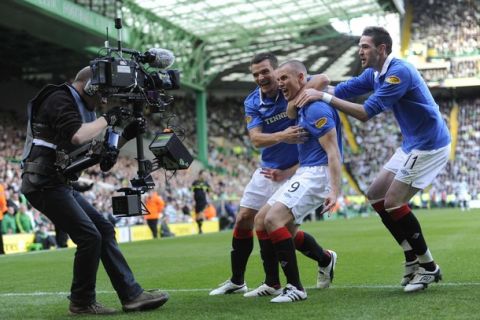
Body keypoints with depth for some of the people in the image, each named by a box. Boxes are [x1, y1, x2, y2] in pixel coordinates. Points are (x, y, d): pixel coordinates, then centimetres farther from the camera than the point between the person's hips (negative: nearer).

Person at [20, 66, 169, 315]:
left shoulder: (77, 107, 19)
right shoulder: (59, 99, -11)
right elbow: (77, 137, -29)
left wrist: (126, 136, 10)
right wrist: (107, 119, -15)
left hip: (59, 185, 10)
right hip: (44, 184, -10)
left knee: (104, 229, 6)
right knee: (90, 237, -12)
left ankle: (131, 295, 6)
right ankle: (82, 302, 3)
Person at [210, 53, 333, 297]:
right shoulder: (252, 102, -3)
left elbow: (323, 80, -31)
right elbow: (256, 139, -16)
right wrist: (282, 136, -35)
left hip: (293, 171, -5)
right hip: (267, 169, 5)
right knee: (243, 220, 8)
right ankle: (236, 281, 21)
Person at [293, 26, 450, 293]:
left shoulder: (399, 72, -24)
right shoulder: (374, 74, 6)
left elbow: (366, 113, -28)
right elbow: (344, 89, 7)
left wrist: (325, 97, -26)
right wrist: (313, 93, -12)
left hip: (429, 145, -10)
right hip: (412, 145, 10)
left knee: (393, 203, -12)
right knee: (376, 196, 8)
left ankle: (428, 267, 1)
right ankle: (413, 260, 14)